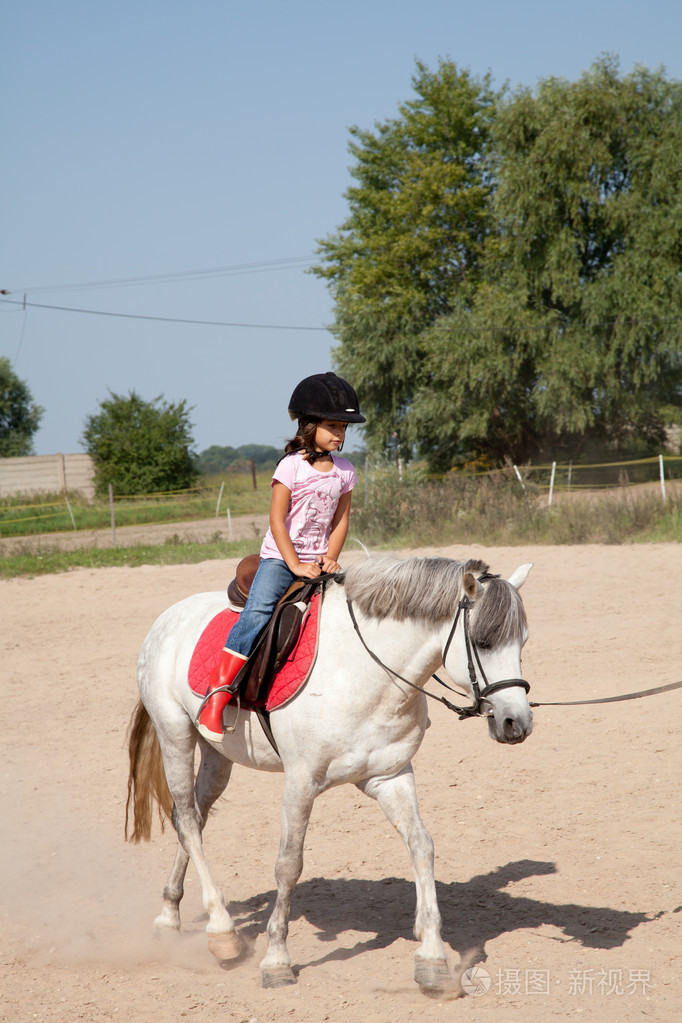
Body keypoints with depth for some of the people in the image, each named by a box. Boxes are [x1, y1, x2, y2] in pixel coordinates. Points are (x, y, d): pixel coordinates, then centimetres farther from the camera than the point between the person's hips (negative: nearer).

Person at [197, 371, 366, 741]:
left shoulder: (344, 471, 6)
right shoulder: (292, 466, -9)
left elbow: (340, 520, 11)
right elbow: (277, 519, -11)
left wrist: (329, 559, -4)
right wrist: (295, 565, -16)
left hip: (318, 561, 6)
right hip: (280, 557, -6)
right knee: (258, 611, -25)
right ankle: (216, 698, -28)